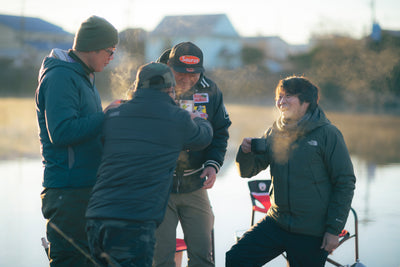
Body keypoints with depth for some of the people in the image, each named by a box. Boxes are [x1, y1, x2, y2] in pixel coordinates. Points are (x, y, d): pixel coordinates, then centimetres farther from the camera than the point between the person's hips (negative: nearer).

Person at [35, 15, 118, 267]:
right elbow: (61, 132, -24)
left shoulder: (83, 76, 18)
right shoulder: (60, 77, -15)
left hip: (88, 187, 10)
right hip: (68, 190, -10)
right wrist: (107, 117, -18)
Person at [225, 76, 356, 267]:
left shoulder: (327, 134, -7)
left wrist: (334, 230, -9)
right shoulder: (274, 133, 7)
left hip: (312, 233, -4)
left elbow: (345, 183, -6)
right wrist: (246, 152, -11)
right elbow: (247, 172, 12)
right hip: (276, 222, 4)